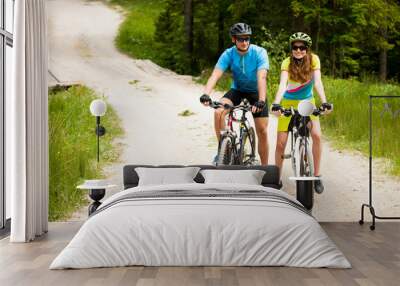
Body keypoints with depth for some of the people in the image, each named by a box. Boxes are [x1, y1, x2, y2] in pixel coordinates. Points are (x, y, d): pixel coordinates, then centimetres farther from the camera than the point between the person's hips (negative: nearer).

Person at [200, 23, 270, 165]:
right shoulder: (228, 54, -19)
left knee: (262, 131, -5)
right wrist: (206, 94, -48)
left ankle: (264, 166, 13)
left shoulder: (259, 52, -24)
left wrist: (261, 101, -50)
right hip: (237, 89, 1)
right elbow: (215, 75, -30)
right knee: (218, 112, -27)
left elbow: (261, 77, -36)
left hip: (255, 91, -1)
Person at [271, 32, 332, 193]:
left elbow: (317, 82, -26)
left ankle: (317, 175, -6)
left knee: (316, 135, -21)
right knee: (280, 143, -8)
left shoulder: (313, 59, -16)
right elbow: (282, 84, -33)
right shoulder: (287, 63, -20)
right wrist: (276, 103, -49)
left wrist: (324, 102, -41)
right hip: (288, 103, -1)